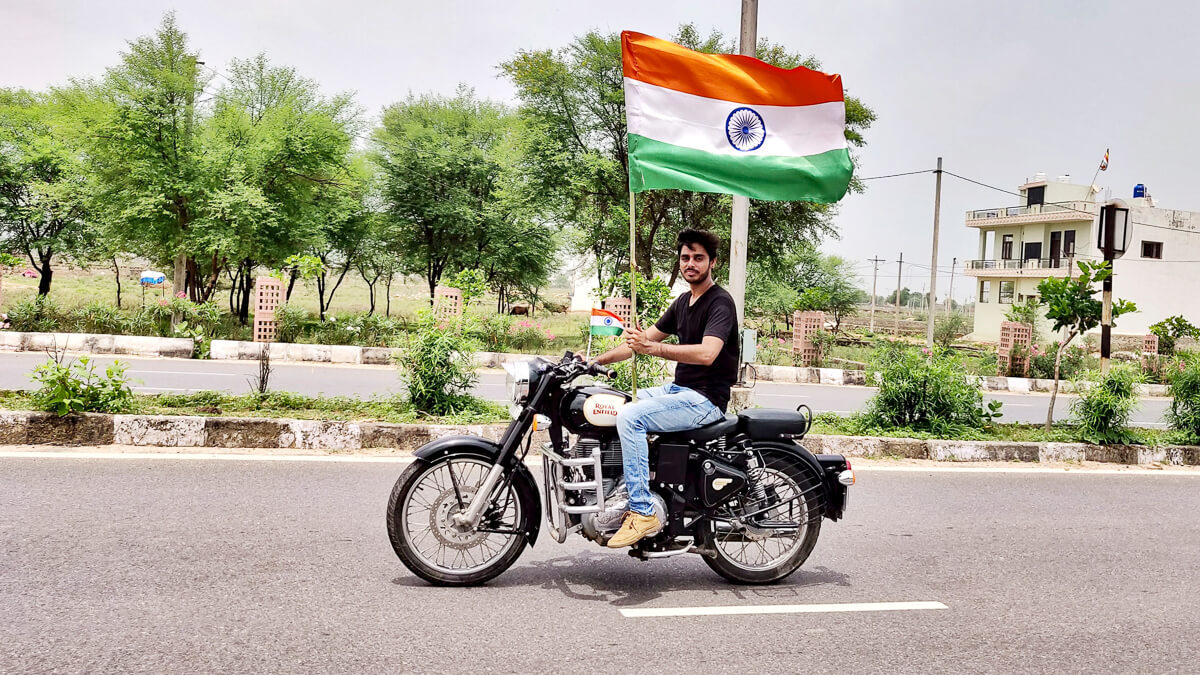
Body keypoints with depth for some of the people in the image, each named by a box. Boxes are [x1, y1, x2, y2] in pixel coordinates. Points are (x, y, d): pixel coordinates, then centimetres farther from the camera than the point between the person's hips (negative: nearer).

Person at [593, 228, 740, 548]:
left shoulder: (720, 302, -13)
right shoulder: (684, 301, 16)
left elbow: (707, 353, -29)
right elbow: (645, 337, 19)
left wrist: (653, 348, -37)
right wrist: (597, 359, 10)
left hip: (705, 399, -10)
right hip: (678, 390, 10)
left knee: (629, 416, -27)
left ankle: (643, 512, -24)